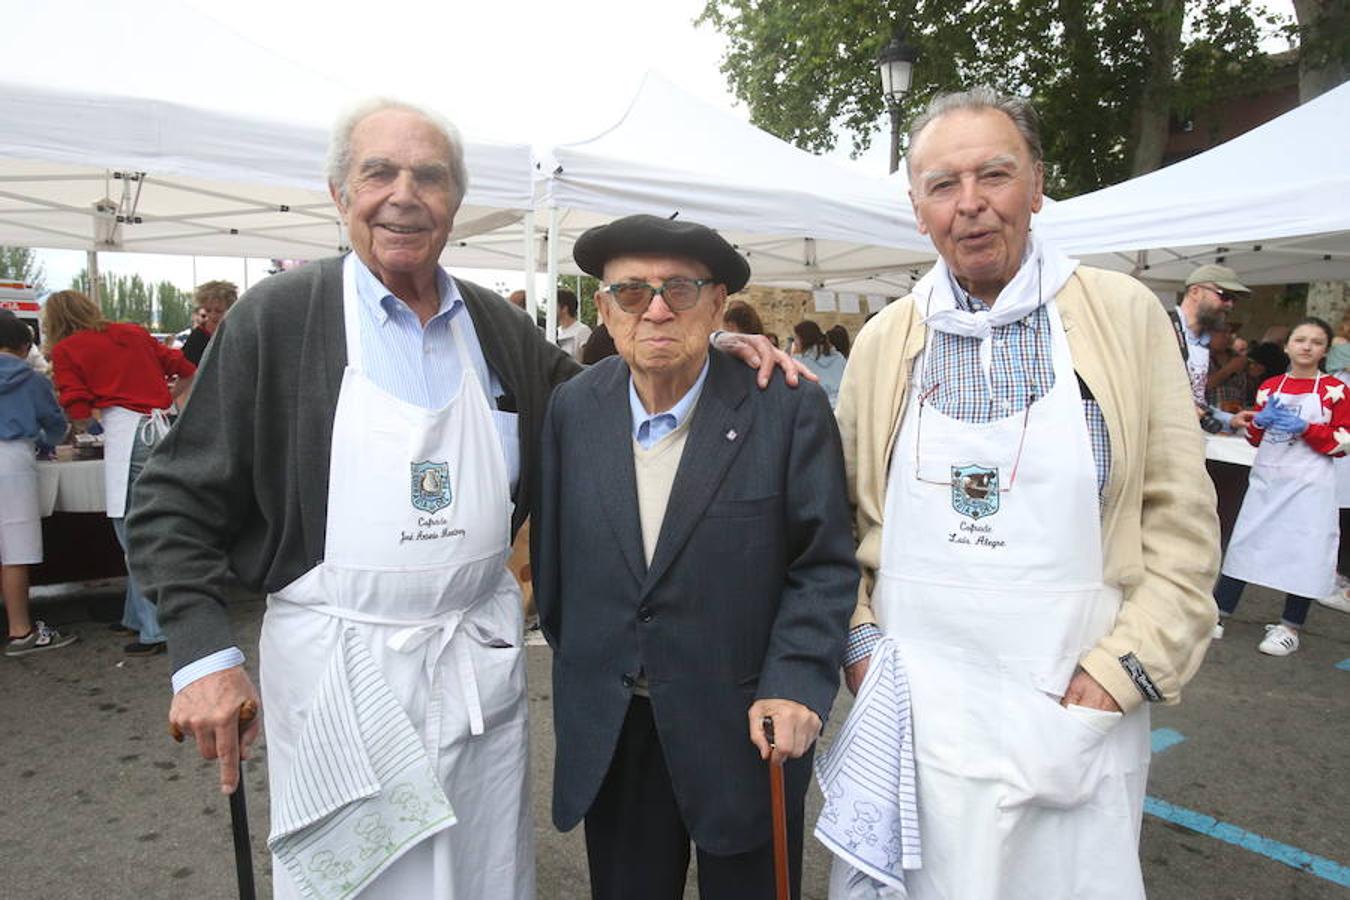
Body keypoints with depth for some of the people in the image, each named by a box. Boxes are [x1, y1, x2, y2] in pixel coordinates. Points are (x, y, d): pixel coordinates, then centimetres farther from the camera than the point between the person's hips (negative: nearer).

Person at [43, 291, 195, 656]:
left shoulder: (66, 350, 7)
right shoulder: (134, 333, 20)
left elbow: (80, 415, -2)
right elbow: (187, 371, 22)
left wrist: (93, 421, 19)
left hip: (126, 433, -5)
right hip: (163, 429, 6)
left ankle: (155, 629, -1)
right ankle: (137, 617, 22)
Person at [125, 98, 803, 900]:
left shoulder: (499, 326, 5)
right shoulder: (278, 317, -5)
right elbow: (176, 503, -3)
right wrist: (204, 655, -12)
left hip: (481, 660, 4)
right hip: (339, 665, -3)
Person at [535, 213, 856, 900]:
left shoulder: (789, 411, -11)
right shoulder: (572, 409, -1)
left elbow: (825, 565, -9)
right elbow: (552, 554, 8)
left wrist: (796, 683, -18)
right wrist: (576, 658, 11)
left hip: (744, 730, -3)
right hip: (606, 734, 3)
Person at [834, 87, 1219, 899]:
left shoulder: (1126, 315, -3)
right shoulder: (884, 341, 3)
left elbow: (1184, 520, -4)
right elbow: (843, 516, 7)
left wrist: (1125, 667, -9)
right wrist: (857, 639, -2)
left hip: (1076, 706, -1)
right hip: (913, 703, 2)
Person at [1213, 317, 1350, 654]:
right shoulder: (1270, 386, 10)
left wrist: (1305, 428, -18)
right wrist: (1259, 421, -7)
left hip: (1309, 484, -3)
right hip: (1267, 478, 3)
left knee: (1304, 551, -1)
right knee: (1245, 542, 5)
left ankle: (1290, 628, 11)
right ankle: (1218, 613, 12)